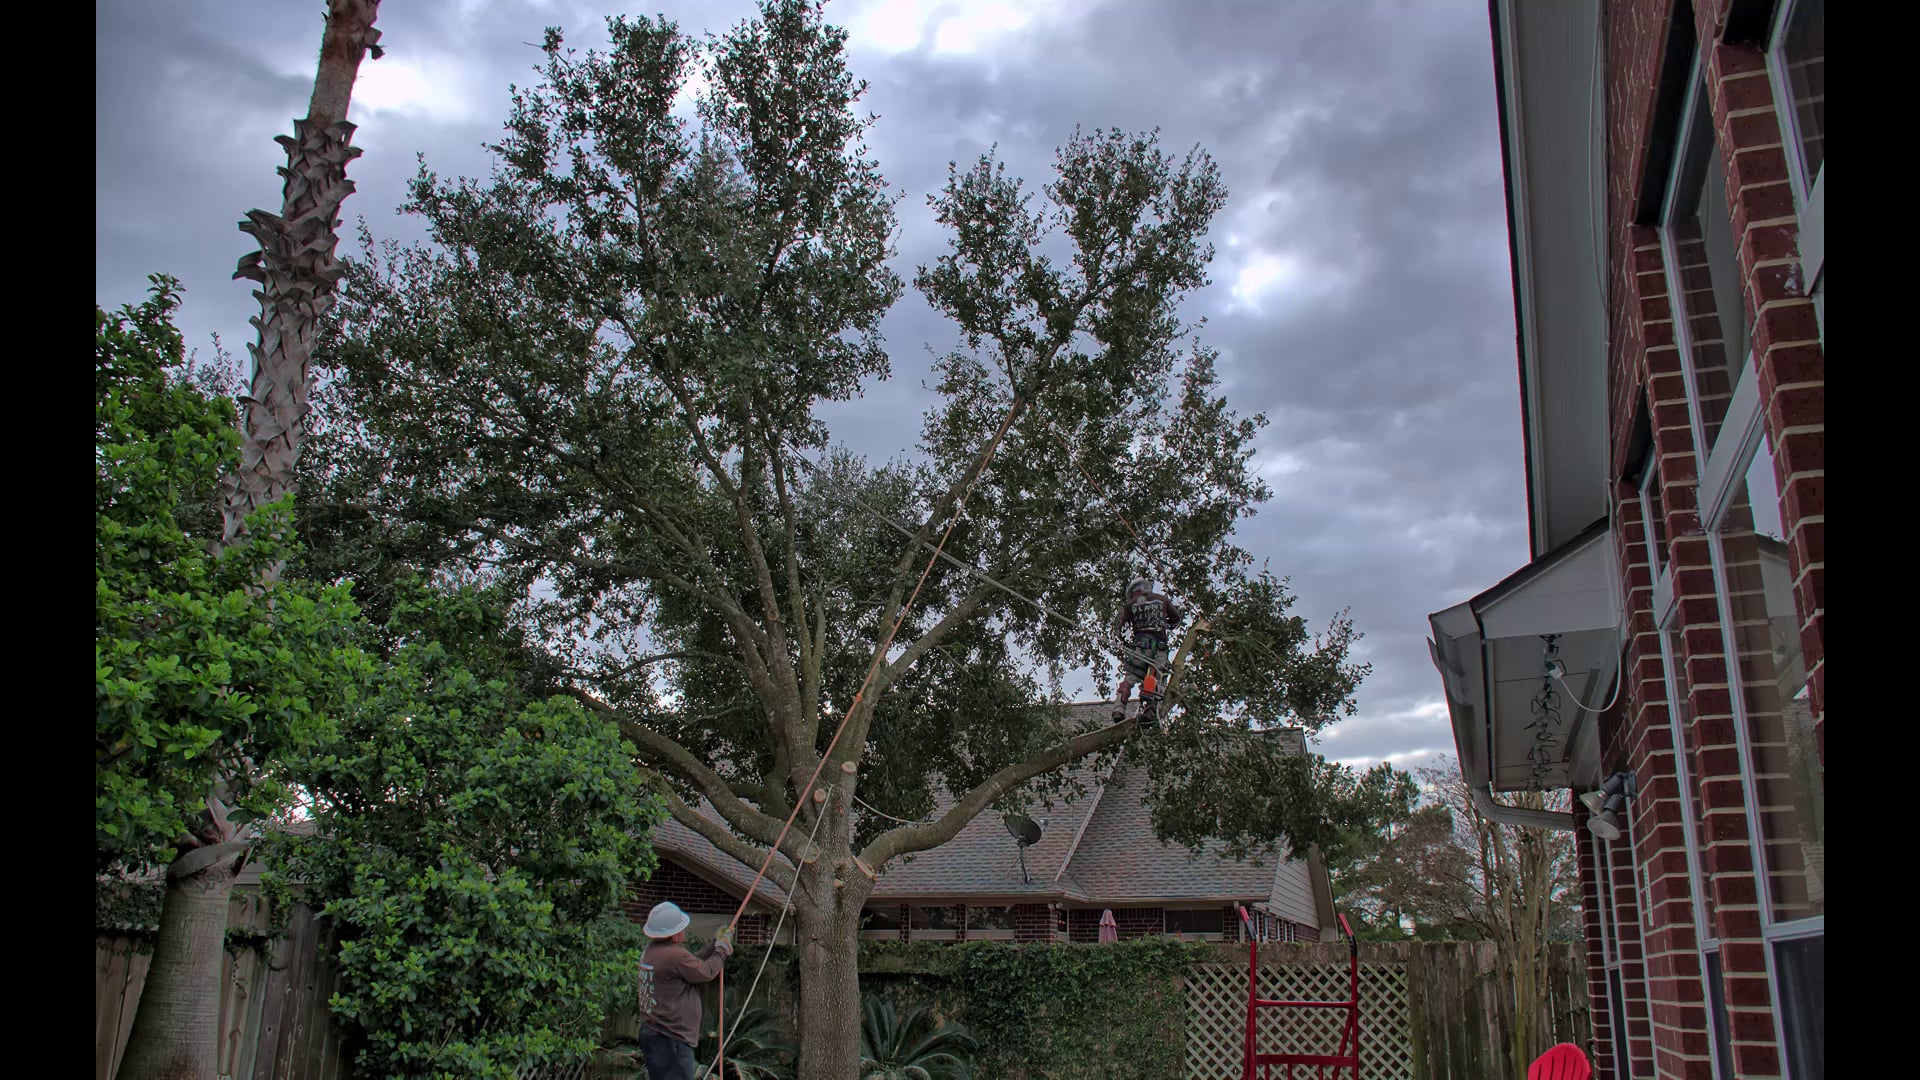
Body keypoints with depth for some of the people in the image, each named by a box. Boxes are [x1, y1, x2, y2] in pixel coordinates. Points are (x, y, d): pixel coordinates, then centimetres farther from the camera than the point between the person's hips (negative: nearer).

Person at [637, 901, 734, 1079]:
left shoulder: (651, 950, 8)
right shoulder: (675, 956, -24)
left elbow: (694, 963, 14)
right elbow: (707, 971, -10)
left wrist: (714, 944, 18)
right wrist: (721, 950, 7)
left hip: (652, 1033, 10)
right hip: (670, 1040, -10)